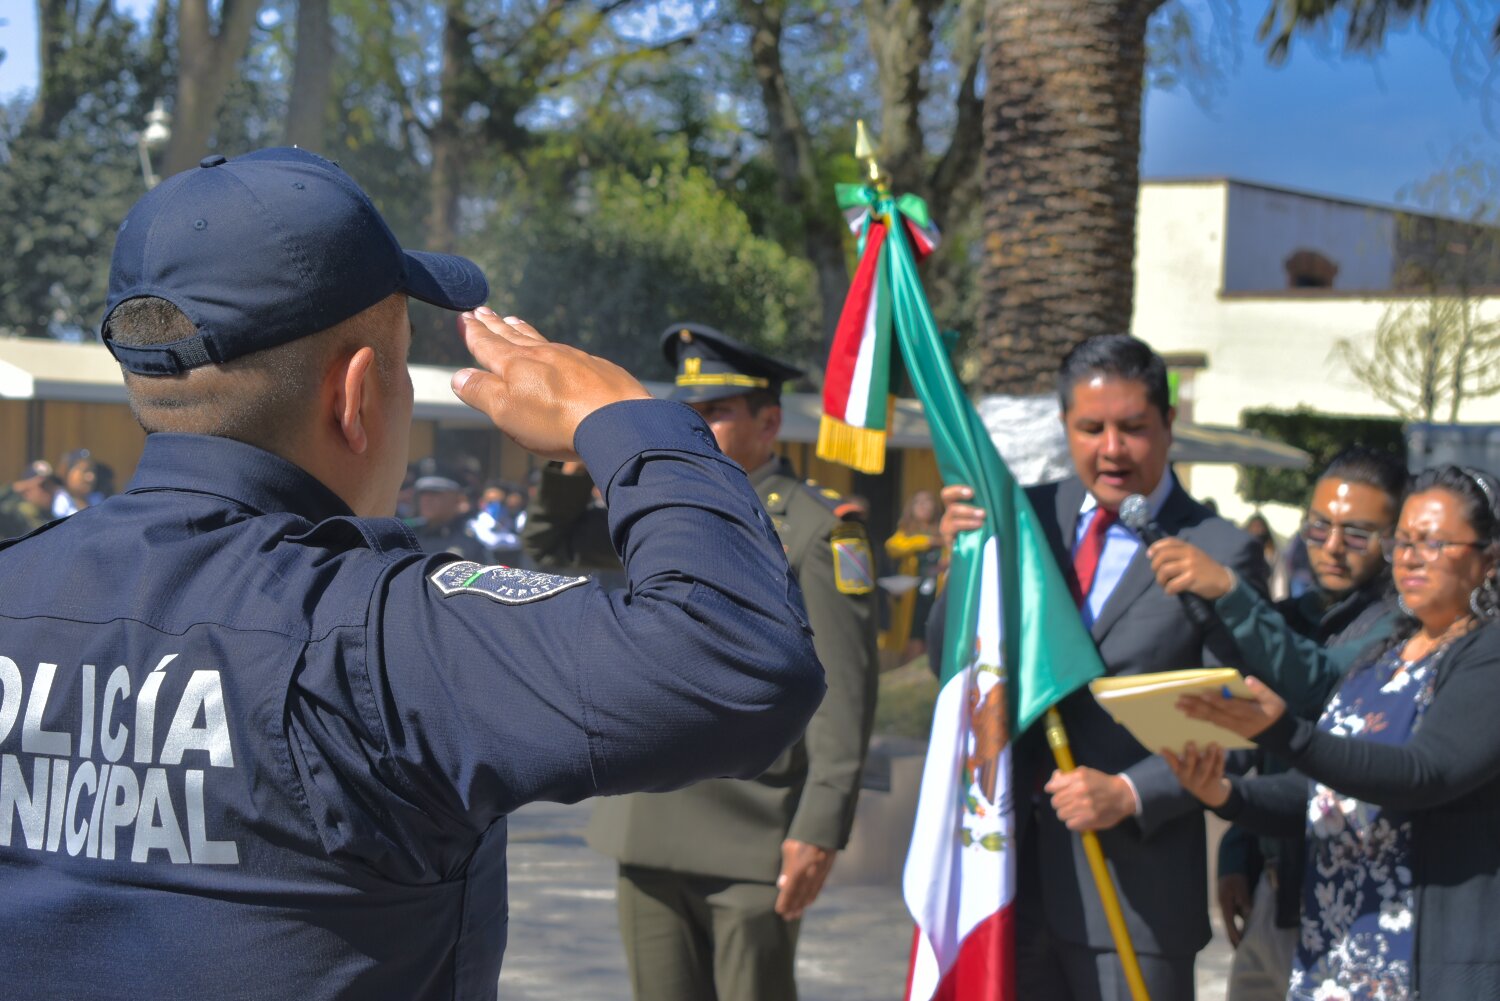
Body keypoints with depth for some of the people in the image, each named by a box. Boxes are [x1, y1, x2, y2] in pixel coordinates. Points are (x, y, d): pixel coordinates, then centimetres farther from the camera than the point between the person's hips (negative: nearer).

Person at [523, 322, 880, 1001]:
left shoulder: (817, 530, -7)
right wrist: (576, 460, 7)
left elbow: (845, 690, -12)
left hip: (753, 842, -6)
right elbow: (551, 547, 26)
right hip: (651, 830, 6)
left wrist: (821, 829, -17)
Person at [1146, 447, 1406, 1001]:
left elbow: (1324, 685, -28)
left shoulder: (1399, 626, -10)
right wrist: (1237, 858, 13)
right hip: (1271, 891, 7)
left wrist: (1230, 593, -34)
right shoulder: (1290, 618, 14)